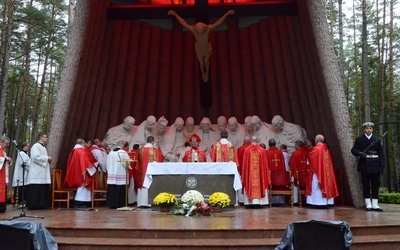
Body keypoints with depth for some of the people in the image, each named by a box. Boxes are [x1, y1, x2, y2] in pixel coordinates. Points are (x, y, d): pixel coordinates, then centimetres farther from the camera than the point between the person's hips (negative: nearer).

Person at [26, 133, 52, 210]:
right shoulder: (36, 146, -9)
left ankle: (41, 205, 11)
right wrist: (47, 158, -14)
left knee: (43, 189, 7)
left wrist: (48, 159, 7)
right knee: (36, 189, -8)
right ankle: (34, 205, -4)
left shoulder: (43, 147, 20)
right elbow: (35, 157, -22)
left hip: (43, 173, 10)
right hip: (37, 173, -10)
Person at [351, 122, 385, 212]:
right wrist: (360, 153, -15)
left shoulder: (377, 140, 10)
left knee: (375, 185, 3)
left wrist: (382, 165, -3)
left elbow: (381, 153, 6)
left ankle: (375, 204, 9)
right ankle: (368, 204, 9)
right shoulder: (359, 140, 6)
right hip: (364, 165, -1)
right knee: (366, 185, 2)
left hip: (375, 166, 1)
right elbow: (353, 150, 5)